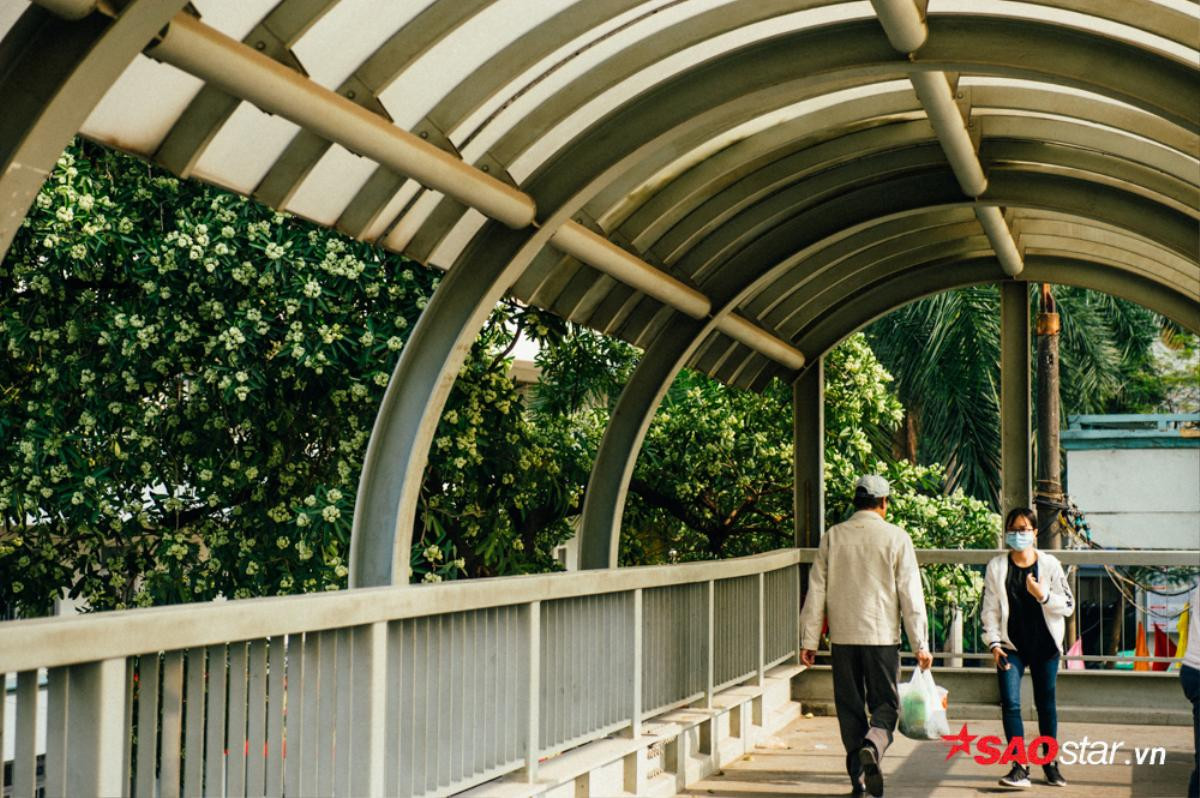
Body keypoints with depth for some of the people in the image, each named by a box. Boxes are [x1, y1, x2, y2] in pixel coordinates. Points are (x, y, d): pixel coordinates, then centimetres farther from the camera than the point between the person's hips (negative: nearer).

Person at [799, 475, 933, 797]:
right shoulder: (896, 537, -3)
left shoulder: (832, 537, 4)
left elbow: (816, 592, 4)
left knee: (850, 707, 11)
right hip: (882, 636, -2)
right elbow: (910, 594, -4)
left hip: (843, 637, 2)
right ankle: (872, 747, -22)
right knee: (886, 704, 7)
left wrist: (809, 640, 8)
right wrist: (920, 644, -1)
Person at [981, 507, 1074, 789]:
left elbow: (1068, 605, -1)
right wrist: (994, 643, -6)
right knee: (1010, 703, -11)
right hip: (1011, 646, 0)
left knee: (1046, 703, 11)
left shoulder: (1050, 564, -1)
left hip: (1044, 644, 0)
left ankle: (1050, 762, 26)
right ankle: (1020, 767, -8)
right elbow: (990, 609, 3)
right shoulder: (996, 567, 1)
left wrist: (1044, 596, -18)